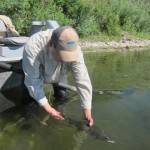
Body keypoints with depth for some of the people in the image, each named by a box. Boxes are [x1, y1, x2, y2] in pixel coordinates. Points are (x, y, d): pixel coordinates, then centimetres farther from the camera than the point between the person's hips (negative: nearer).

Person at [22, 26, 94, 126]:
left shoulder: (74, 50, -38)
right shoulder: (33, 46, -45)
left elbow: (83, 81, -35)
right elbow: (33, 81, -38)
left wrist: (88, 113, -36)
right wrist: (48, 108, -38)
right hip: (36, 74, -1)